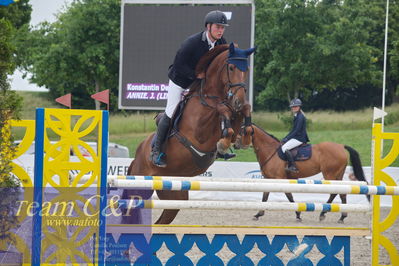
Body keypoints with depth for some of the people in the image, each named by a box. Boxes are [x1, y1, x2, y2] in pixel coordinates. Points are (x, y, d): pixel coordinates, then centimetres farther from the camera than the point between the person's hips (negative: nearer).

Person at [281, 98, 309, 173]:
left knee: (284, 147, -21)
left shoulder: (300, 117, -14)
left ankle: (293, 167, -26)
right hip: (297, 137, 11)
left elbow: (297, 131, -19)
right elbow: (294, 130, 22)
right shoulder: (296, 116, 17)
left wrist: (287, 138, -17)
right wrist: (285, 138, 14)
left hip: (299, 139, -11)